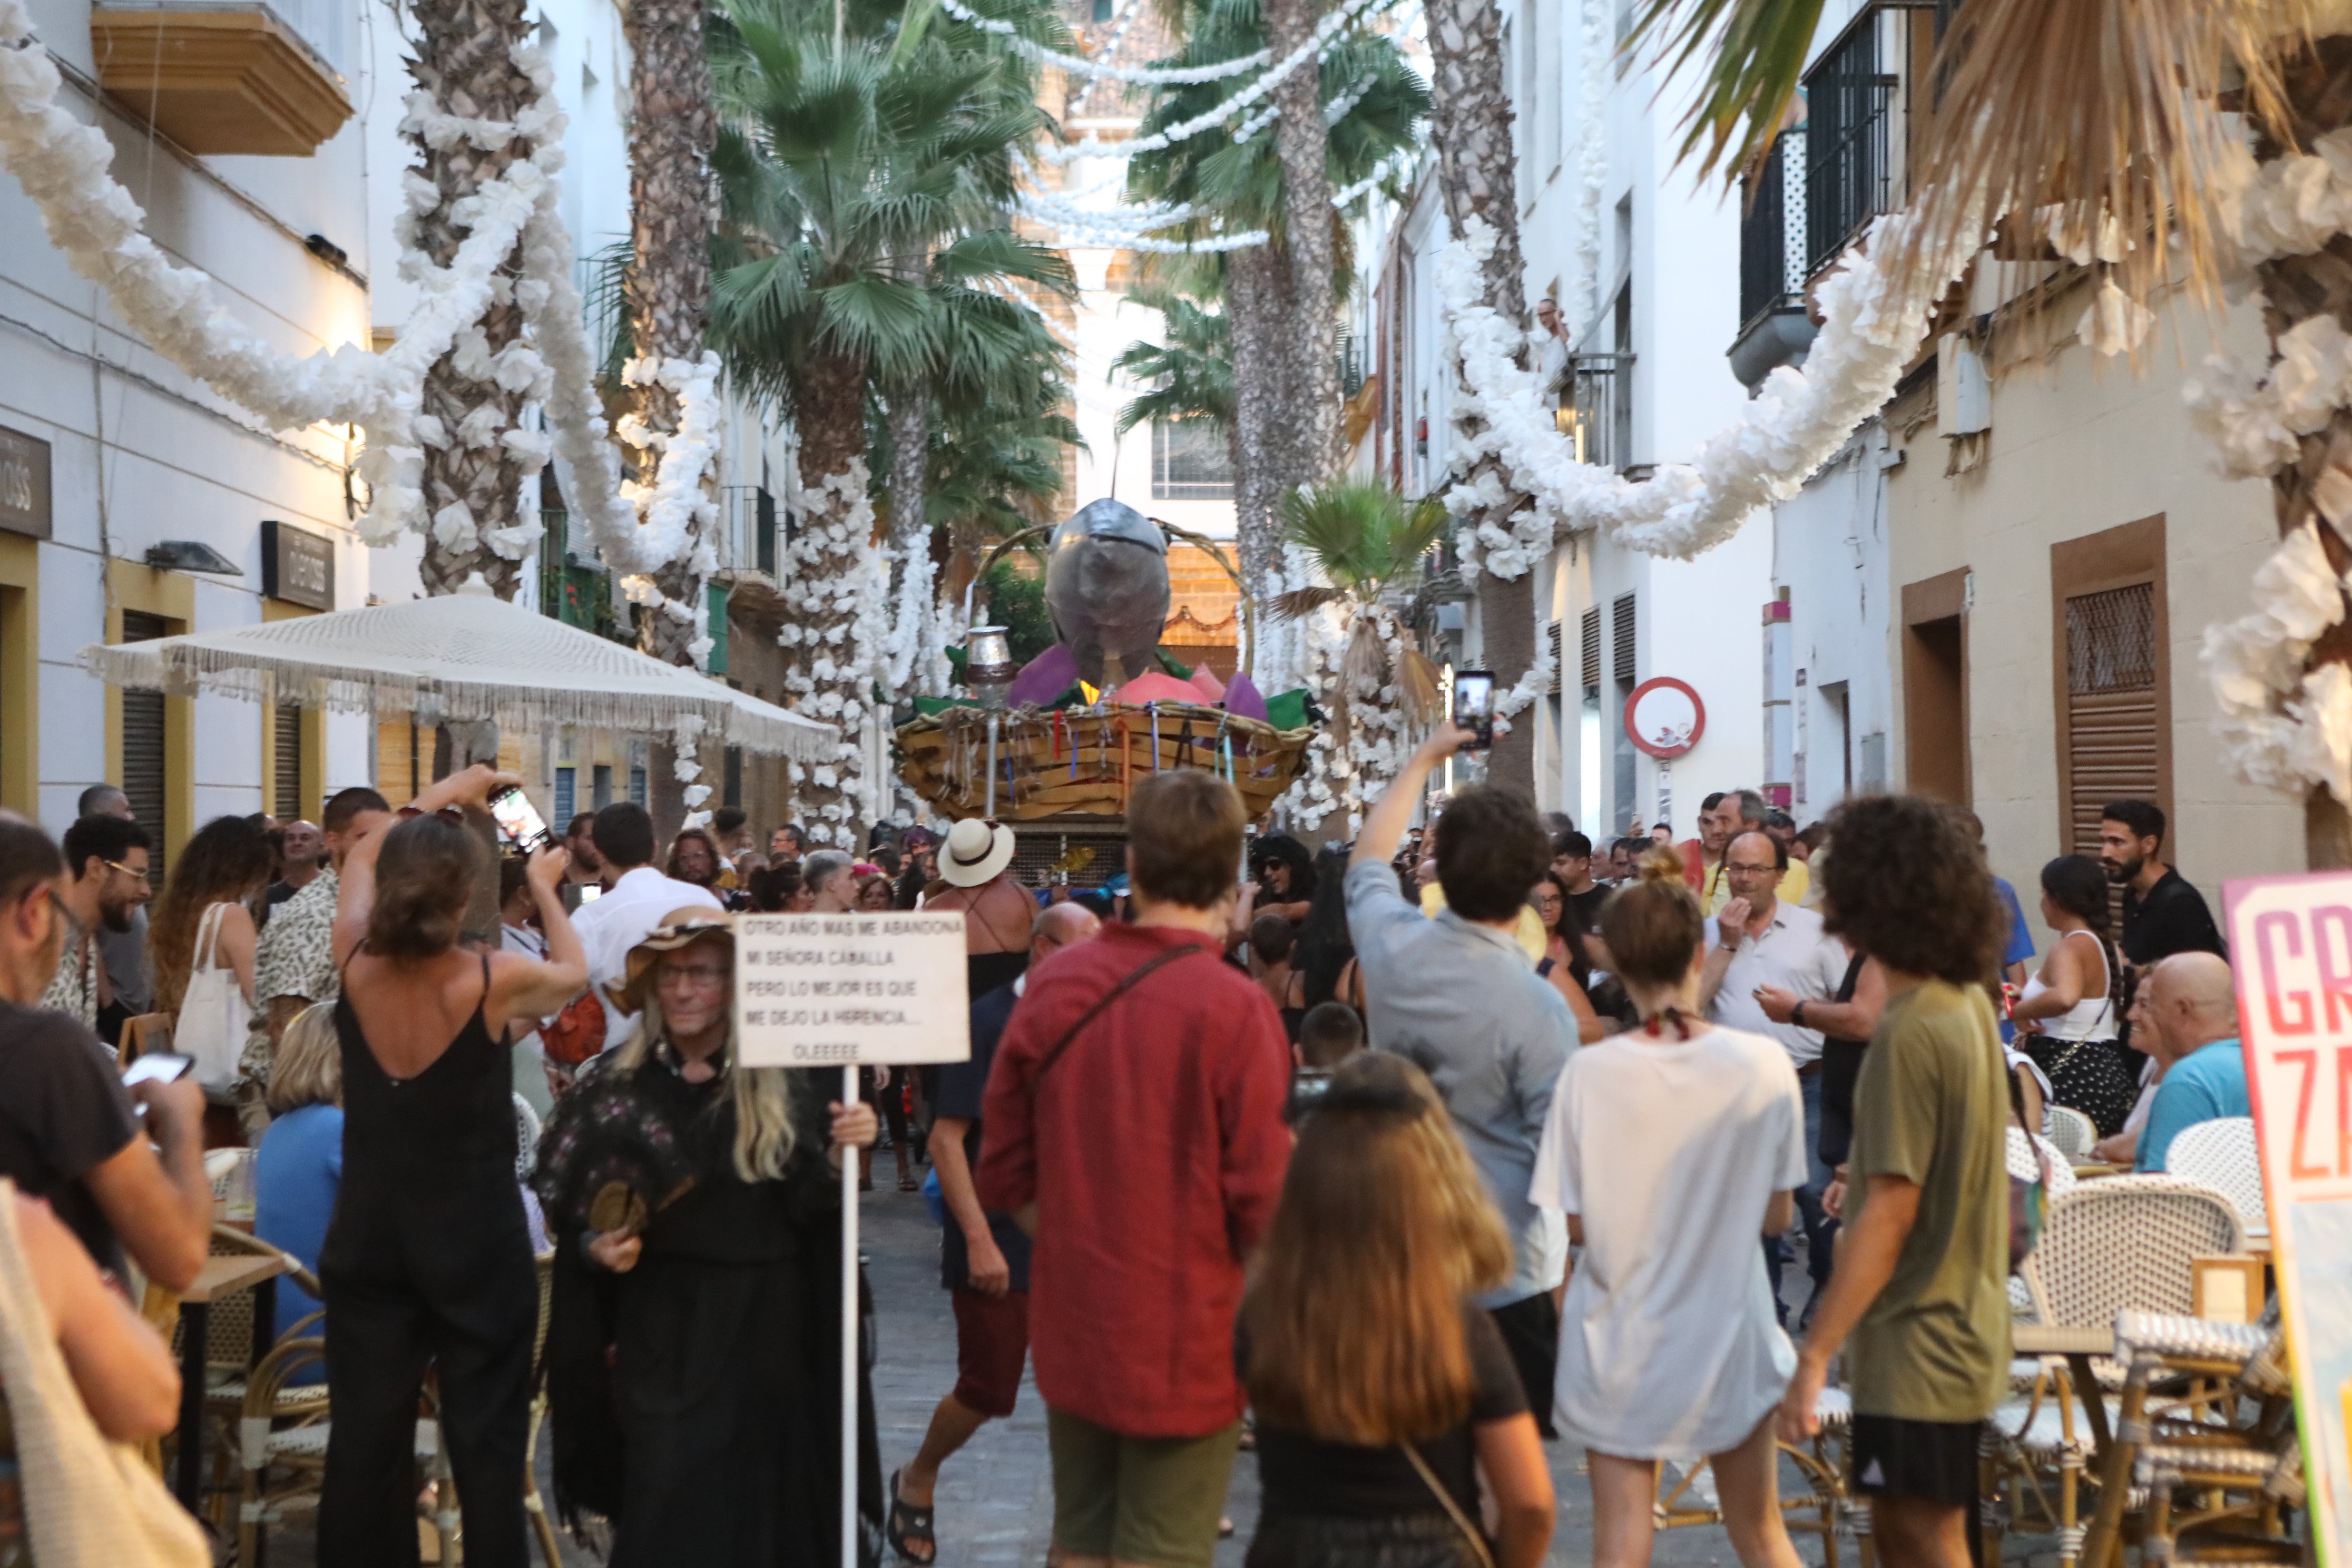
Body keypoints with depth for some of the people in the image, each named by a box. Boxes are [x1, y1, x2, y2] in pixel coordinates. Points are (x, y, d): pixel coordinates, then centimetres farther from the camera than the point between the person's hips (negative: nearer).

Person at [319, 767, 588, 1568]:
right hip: (477, 1240, -3)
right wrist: (544, 887, 19)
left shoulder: (355, 961, -9)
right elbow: (573, 972, 6)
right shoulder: (494, 980, -18)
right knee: (487, 1441, 5)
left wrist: (441, 796, 21)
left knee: (365, 1439, 9)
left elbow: (361, 856, 13)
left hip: (369, 1237, 3)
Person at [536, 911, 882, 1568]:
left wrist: (838, 1157, -24)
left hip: (767, 1332, 0)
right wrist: (596, 1247, -14)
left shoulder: (786, 1084, -4)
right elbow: (568, 1212, 5)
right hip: (660, 1335, 1)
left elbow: (807, 1208, -6)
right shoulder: (615, 1085, 0)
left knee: (762, 1509, 8)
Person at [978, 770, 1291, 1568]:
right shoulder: (1234, 1007, -19)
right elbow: (1262, 1202, -16)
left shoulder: (1054, 983, -4)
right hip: (1186, 1339, -4)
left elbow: (1007, 1173, 3)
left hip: (1072, 1327, 5)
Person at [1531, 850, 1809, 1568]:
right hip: (1729, 1335, 1)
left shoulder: (1590, 1072, -15)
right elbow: (1776, 1216, -4)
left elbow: (1576, 1224, -11)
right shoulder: (1763, 1064, -12)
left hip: (1620, 1343, -1)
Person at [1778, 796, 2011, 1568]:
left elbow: (1890, 1214, -25)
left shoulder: (1909, 1033, -22)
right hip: (1964, 1321, 9)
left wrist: (1814, 1354, -24)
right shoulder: (1970, 1000, 5)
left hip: (1920, 1344, -9)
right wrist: (1870, 1178, 27)